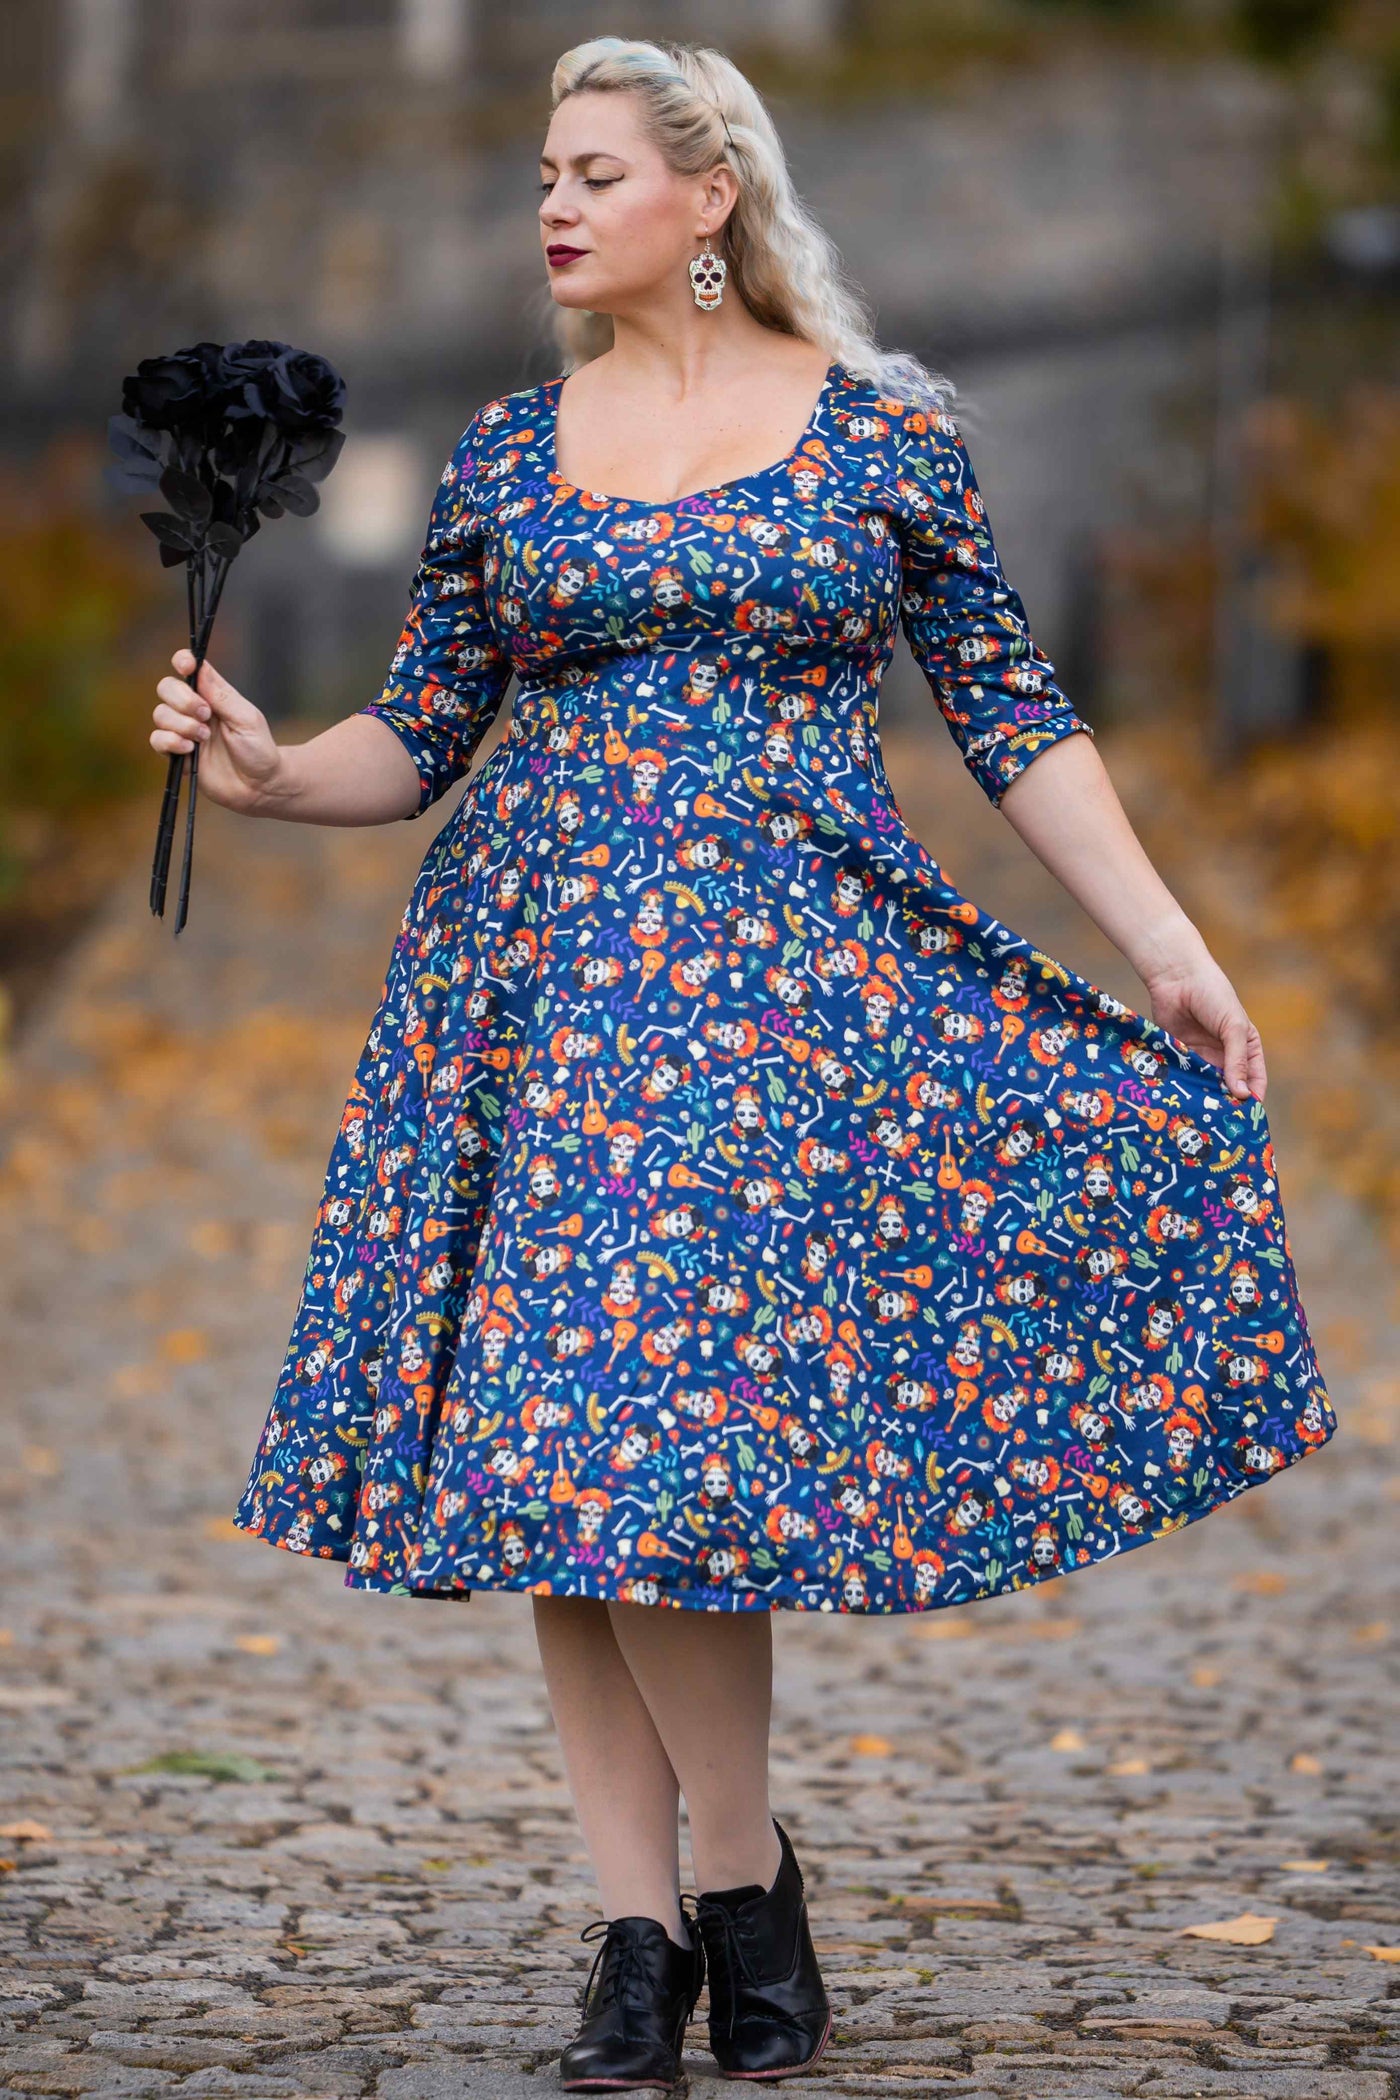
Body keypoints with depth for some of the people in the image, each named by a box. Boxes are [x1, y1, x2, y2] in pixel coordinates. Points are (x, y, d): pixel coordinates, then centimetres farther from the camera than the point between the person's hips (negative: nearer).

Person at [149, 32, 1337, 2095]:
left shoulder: (883, 427, 3)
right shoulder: (505, 454, 10)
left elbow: (1013, 715, 5)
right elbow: (418, 740, 11)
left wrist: (1167, 945, -1)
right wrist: (271, 770, -9)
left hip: (792, 960, -3)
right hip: (541, 973, 3)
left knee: (649, 1415, -14)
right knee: (564, 1451, -1)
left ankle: (741, 1876, 5)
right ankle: (646, 1927, 7)